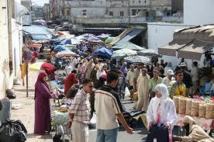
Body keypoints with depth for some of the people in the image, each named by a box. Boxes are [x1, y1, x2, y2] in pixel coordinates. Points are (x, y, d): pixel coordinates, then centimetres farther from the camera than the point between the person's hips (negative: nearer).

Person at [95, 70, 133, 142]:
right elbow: (119, 114, -15)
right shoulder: (113, 95, -19)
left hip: (99, 125, 6)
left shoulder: (97, 92, -1)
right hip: (111, 126, -6)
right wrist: (127, 128, -5)